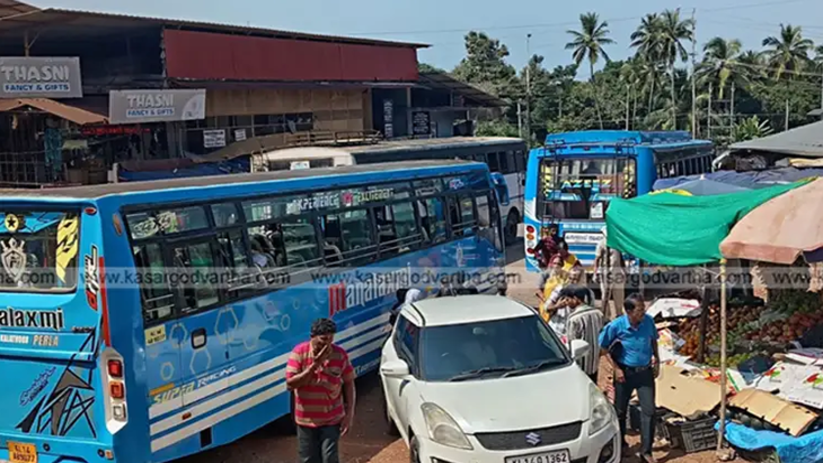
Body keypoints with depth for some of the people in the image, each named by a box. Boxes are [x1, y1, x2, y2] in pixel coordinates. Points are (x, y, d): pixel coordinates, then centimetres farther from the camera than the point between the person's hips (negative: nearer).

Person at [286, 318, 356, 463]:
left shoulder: (340, 354, -11)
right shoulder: (299, 352, -14)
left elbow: (349, 383, -2)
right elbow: (290, 384, -18)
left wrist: (349, 413, -6)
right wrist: (314, 365, -25)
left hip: (332, 419, -1)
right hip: (306, 419, 1)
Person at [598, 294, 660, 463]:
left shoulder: (648, 321, -10)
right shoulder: (616, 325, -19)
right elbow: (603, 347, -7)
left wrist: (657, 361, 5)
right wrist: (616, 368, -9)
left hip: (645, 372, 2)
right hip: (625, 372, -2)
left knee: (649, 410, -2)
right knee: (620, 410, 11)